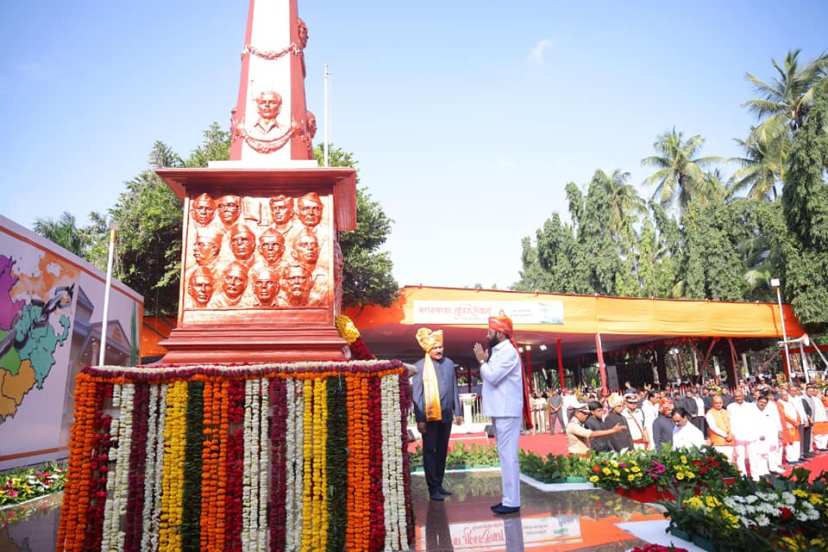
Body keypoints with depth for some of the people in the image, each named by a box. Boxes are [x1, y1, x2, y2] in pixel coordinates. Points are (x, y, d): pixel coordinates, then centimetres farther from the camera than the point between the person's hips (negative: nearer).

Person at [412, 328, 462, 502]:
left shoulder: (449, 363, 5)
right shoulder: (420, 367, -8)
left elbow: (454, 389, 10)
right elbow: (416, 394, -8)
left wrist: (457, 412, 10)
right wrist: (419, 419, -11)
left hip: (446, 415, 4)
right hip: (429, 416, -4)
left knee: (442, 451, 13)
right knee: (430, 451, 3)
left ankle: (439, 484, 25)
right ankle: (433, 488, 10)